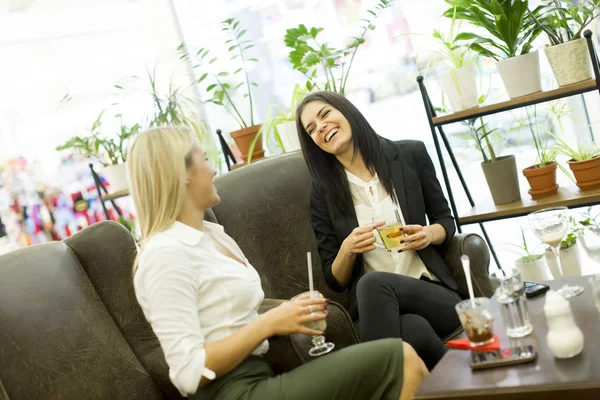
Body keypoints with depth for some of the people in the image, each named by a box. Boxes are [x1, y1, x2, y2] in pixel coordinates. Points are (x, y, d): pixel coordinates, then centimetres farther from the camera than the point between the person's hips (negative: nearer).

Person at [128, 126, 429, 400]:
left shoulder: (212, 234, 14)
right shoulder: (165, 254, -15)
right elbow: (189, 372, -20)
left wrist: (286, 314, 3)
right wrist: (269, 323, -17)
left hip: (262, 375, 9)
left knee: (402, 360, -4)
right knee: (399, 359, -14)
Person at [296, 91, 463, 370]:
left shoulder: (410, 155, 6)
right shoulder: (323, 192, 6)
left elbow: (445, 219, 18)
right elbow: (334, 281, 9)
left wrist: (429, 234, -6)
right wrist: (347, 250, -14)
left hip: (434, 294, 1)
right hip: (373, 310, -1)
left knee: (374, 283, -34)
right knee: (414, 330, -38)